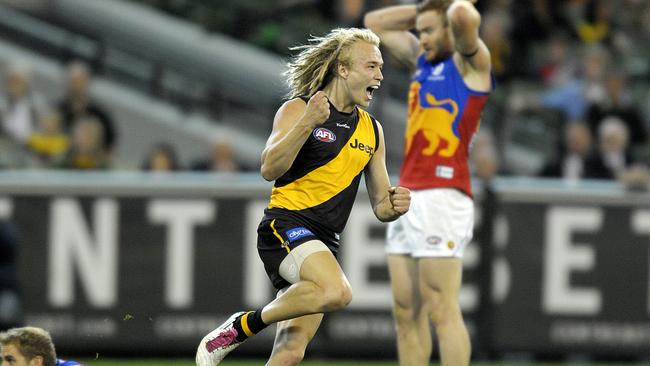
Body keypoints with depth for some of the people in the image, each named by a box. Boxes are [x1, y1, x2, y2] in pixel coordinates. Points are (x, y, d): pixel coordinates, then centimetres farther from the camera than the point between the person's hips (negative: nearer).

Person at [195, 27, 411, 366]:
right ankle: (242, 325, -15)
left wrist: (393, 205, -4)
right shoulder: (298, 109, -3)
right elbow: (270, 169, -16)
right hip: (286, 225, -6)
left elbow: (379, 205, 20)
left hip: (324, 241, 6)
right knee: (336, 292, -34)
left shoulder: (372, 130, 16)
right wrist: (307, 123, -28)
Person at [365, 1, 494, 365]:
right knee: (406, 312, 6)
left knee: (442, 311, -11)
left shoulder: (471, 63, -2)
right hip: (407, 197, 8)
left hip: (443, 196, -8)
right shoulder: (422, 60, 21)